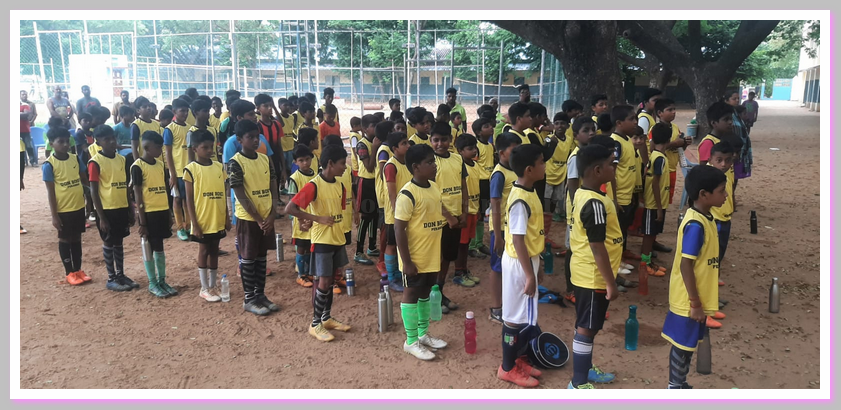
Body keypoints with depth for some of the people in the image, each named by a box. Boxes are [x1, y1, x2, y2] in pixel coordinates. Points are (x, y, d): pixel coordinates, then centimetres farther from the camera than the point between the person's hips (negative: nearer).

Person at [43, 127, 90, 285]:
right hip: (63, 210, -4)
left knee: (77, 238, 14)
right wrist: (54, 215, -11)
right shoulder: (49, 165, -11)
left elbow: (85, 181, 10)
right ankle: (69, 272, 19)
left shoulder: (76, 159, 1)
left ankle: (78, 269, 25)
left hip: (79, 207, 4)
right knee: (65, 240, 9)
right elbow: (50, 192, -10)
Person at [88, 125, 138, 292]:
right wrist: (101, 216, -14)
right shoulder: (95, 162, -12)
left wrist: (131, 210, 11)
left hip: (122, 208, 6)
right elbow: (94, 191, -12)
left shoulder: (122, 159, 6)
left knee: (119, 242, 15)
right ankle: (111, 279, 15)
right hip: (107, 209, -6)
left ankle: (121, 275, 25)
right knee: (109, 243, 5)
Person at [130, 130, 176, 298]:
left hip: (162, 211, 6)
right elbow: (138, 195, -11)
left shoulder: (160, 164, 9)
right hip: (148, 213, -6)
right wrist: (142, 222, -12)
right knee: (149, 247, 5)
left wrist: (169, 214, 14)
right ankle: (152, 283, 15)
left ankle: (162, 281, 23)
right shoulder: (138, 166, -11)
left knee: (159, 247, 14)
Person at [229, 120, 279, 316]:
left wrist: (271, 216, -7)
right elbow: (241, 197, -15)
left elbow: (273, 190, 5)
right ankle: (249, 299, 15)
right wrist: (258, 219, -15)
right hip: (248, 218, -5)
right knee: (248, 259, 5)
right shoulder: (235, 163, -13)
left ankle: (260, 294, 26)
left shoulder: (265, 159, 5)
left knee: (261, 257, 14)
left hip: (267, 218, 6)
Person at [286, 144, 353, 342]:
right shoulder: (314, 186, -18)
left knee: (330, 280, 15)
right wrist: (318, 218, -22)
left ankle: (327, 318, 28)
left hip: (338, 239, 7)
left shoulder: (340, 186, 5)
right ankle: (315, 324, 10)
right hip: (322, 241, -7)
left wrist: (341, 233, 15)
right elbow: (290, 208, -21)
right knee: (322, 282, -3)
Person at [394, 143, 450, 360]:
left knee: (425, 293, 19)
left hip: (431, 255, 8)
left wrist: (438, 251, 18)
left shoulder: (435, 187, 5)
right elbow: (399, 230, -19)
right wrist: (406, 261, -19)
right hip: (415, 257, -8)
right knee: (411, 294, 5)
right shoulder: (407, 194, -21)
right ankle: (411, 341, 18)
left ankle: (423, 334, 35)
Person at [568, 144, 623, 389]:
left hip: (586, 273, 10)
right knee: (586, 328, 2)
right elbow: (597, 247, -25)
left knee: (588, 325, 22)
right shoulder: (595, 204, -26)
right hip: (594, 276, -10)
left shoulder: (582, 194, 2)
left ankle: (585, 369, 37)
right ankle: (579, 383, 14)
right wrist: (611, 283, -21)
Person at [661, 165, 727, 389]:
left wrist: (698, 301, 20)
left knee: (687, 345, 19)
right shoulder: (696, 225, -24)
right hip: (689, 300, -9)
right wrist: (695, 303, -20)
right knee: (682, 345, 4)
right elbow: (685, 265, -24)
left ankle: (680, 385, 33)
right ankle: (675, 388, 17)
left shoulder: (703, 219, 6)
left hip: (696, 298, 9)